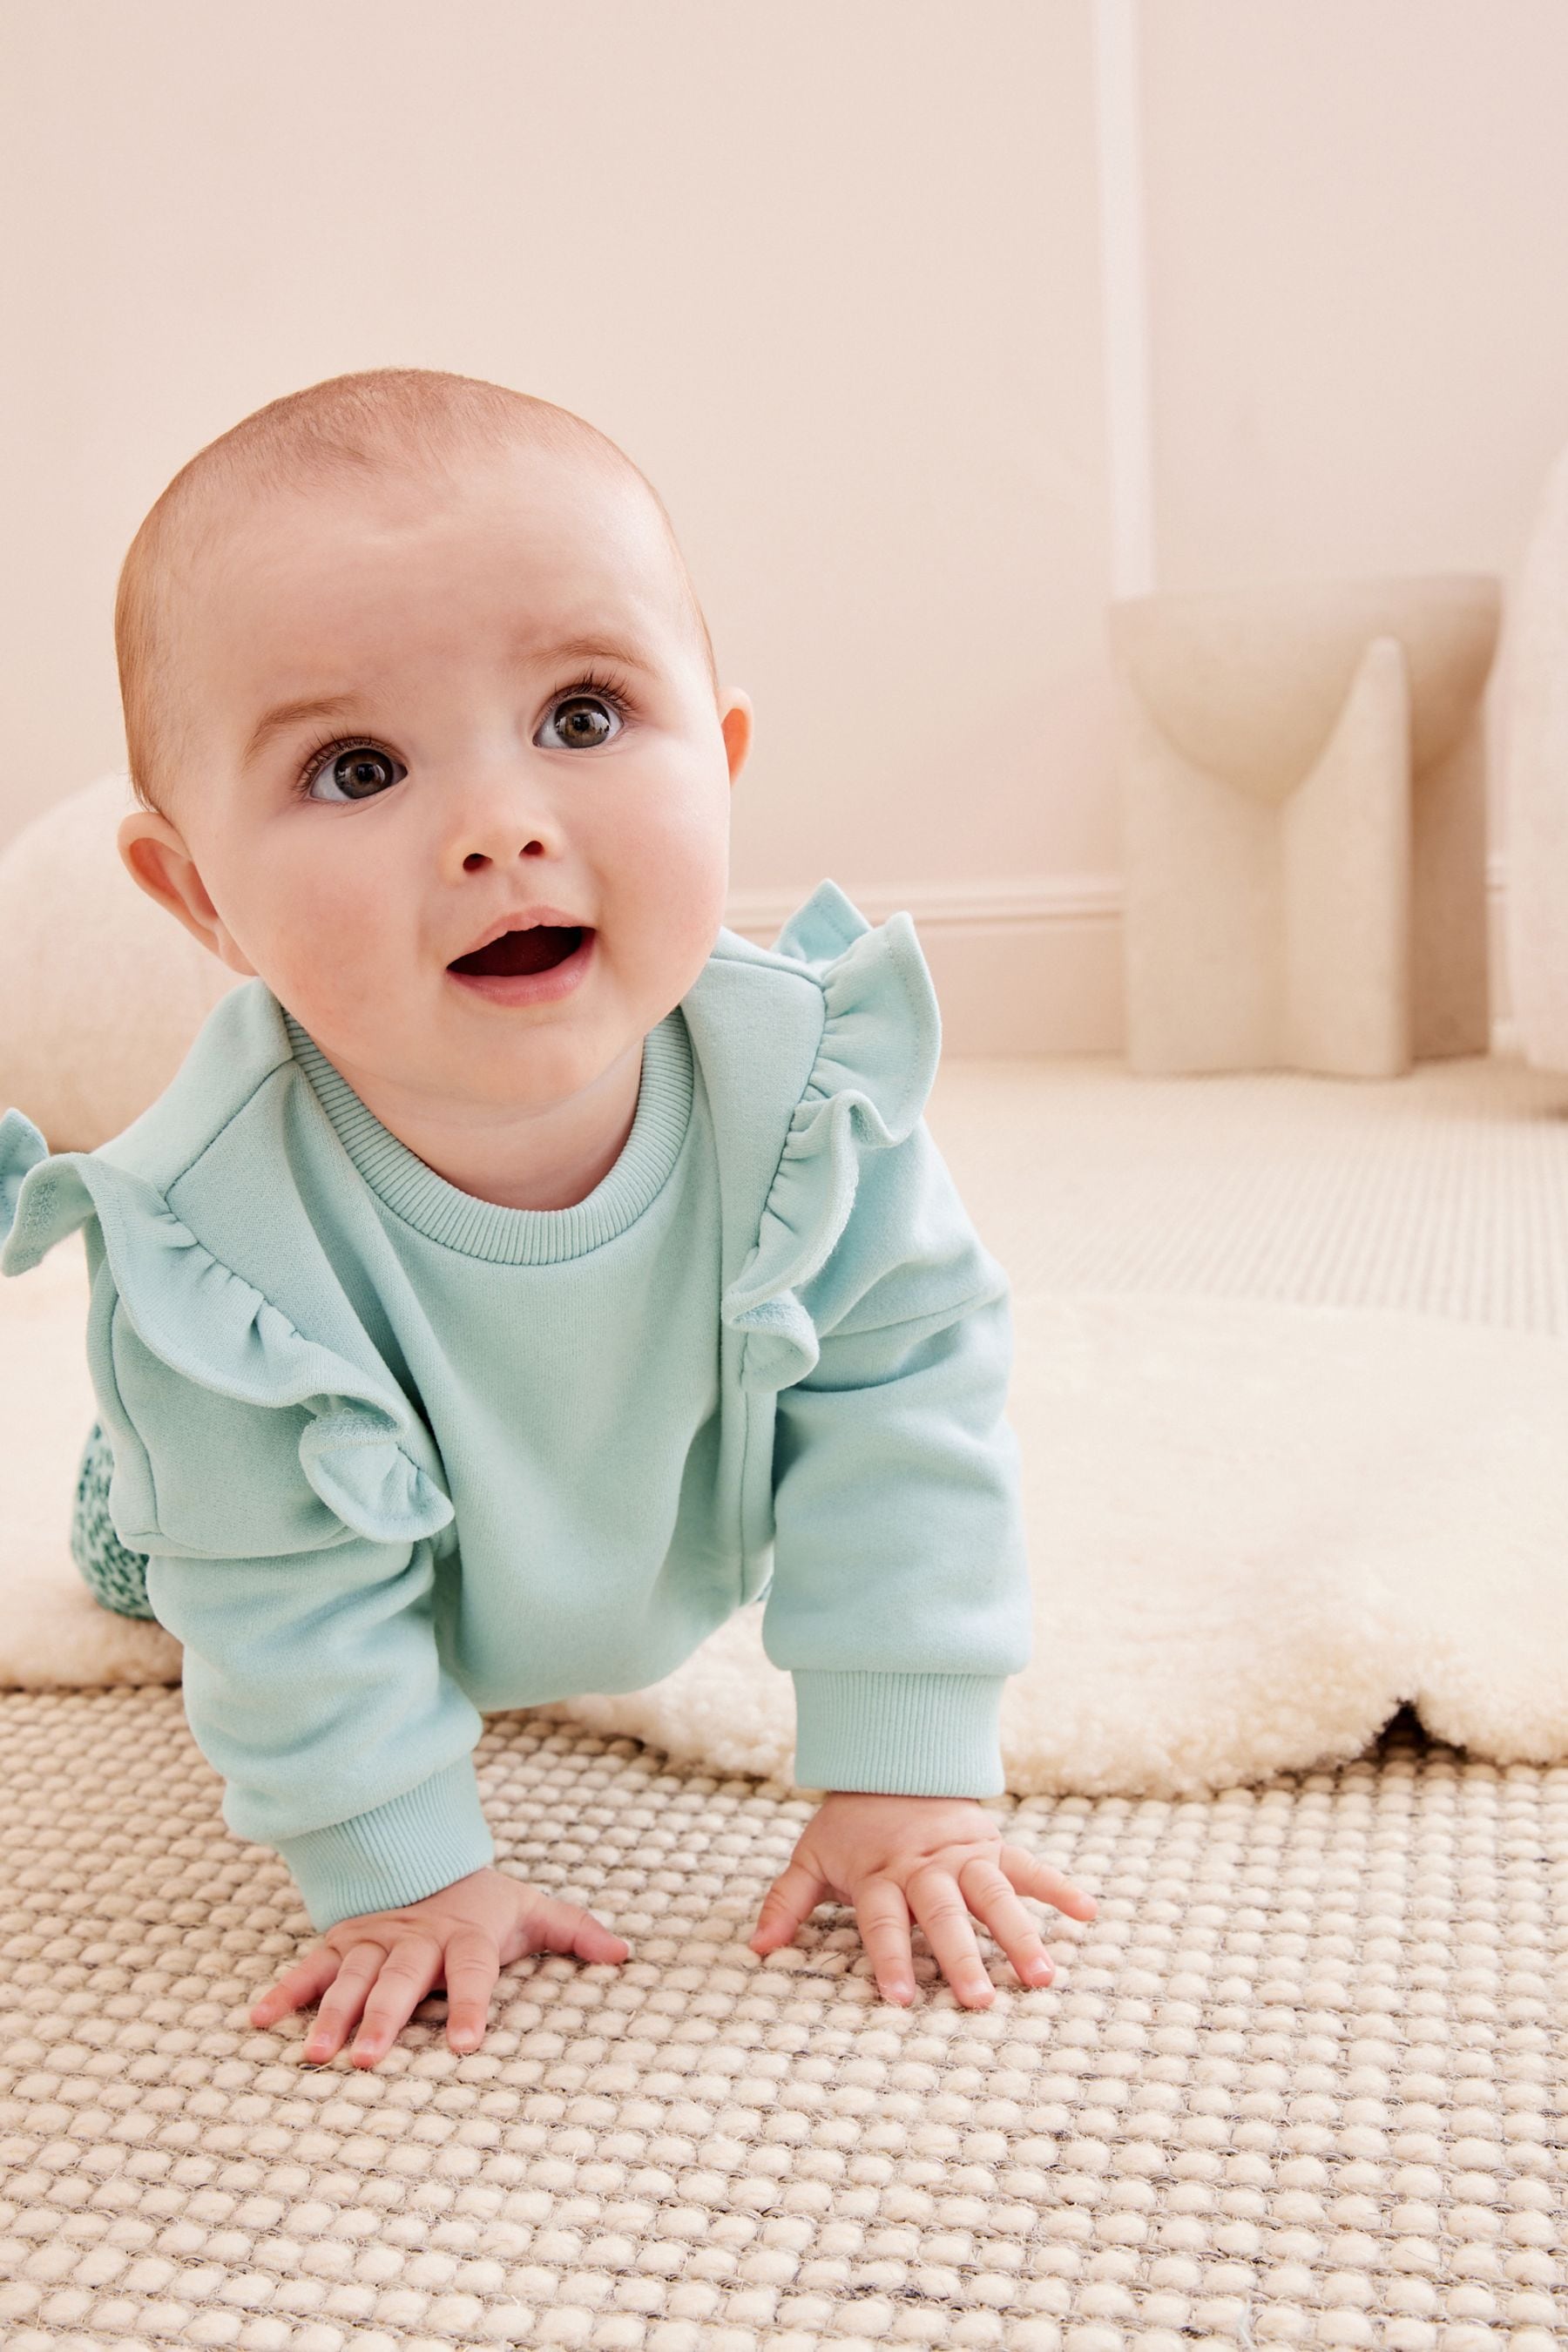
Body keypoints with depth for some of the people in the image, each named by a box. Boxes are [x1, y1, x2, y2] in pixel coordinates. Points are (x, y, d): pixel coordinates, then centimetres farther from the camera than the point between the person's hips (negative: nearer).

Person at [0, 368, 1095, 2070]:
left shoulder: (807, 1084, -37)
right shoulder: (217, 1241, -41)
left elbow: (908, 1396, -27)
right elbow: (302, 1610, -29)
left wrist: (905, 1781, -26)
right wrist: (401, 1874, -24)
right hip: (351, 1523, -1)